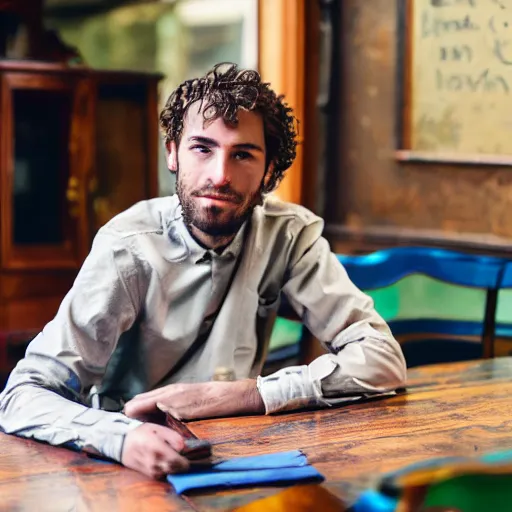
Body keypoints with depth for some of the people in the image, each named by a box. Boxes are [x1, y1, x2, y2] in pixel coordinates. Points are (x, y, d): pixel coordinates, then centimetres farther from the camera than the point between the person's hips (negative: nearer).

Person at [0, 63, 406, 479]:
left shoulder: (290, 234, -9)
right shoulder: (128, 246, -17)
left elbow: (384, 358, -12)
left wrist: (242, 394, -24)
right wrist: (122, 438, -42)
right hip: (137, 463, -1)